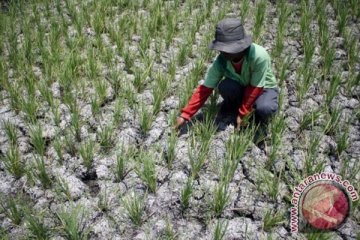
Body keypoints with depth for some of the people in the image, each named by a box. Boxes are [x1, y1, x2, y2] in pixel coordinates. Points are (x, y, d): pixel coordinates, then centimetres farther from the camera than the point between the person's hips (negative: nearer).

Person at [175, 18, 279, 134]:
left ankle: (260, 119, 1)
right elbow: (205, 89, -22)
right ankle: (232, 107, 2)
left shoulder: (259, 56, -37)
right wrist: (185, 115, -27)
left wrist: (242, 114, -22)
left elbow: (255, 88, -26)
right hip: (242, 87, 3)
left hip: (264, 87, -3)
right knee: (225, 86, -31)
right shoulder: (221, 61, -25)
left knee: (264, 109, -35)